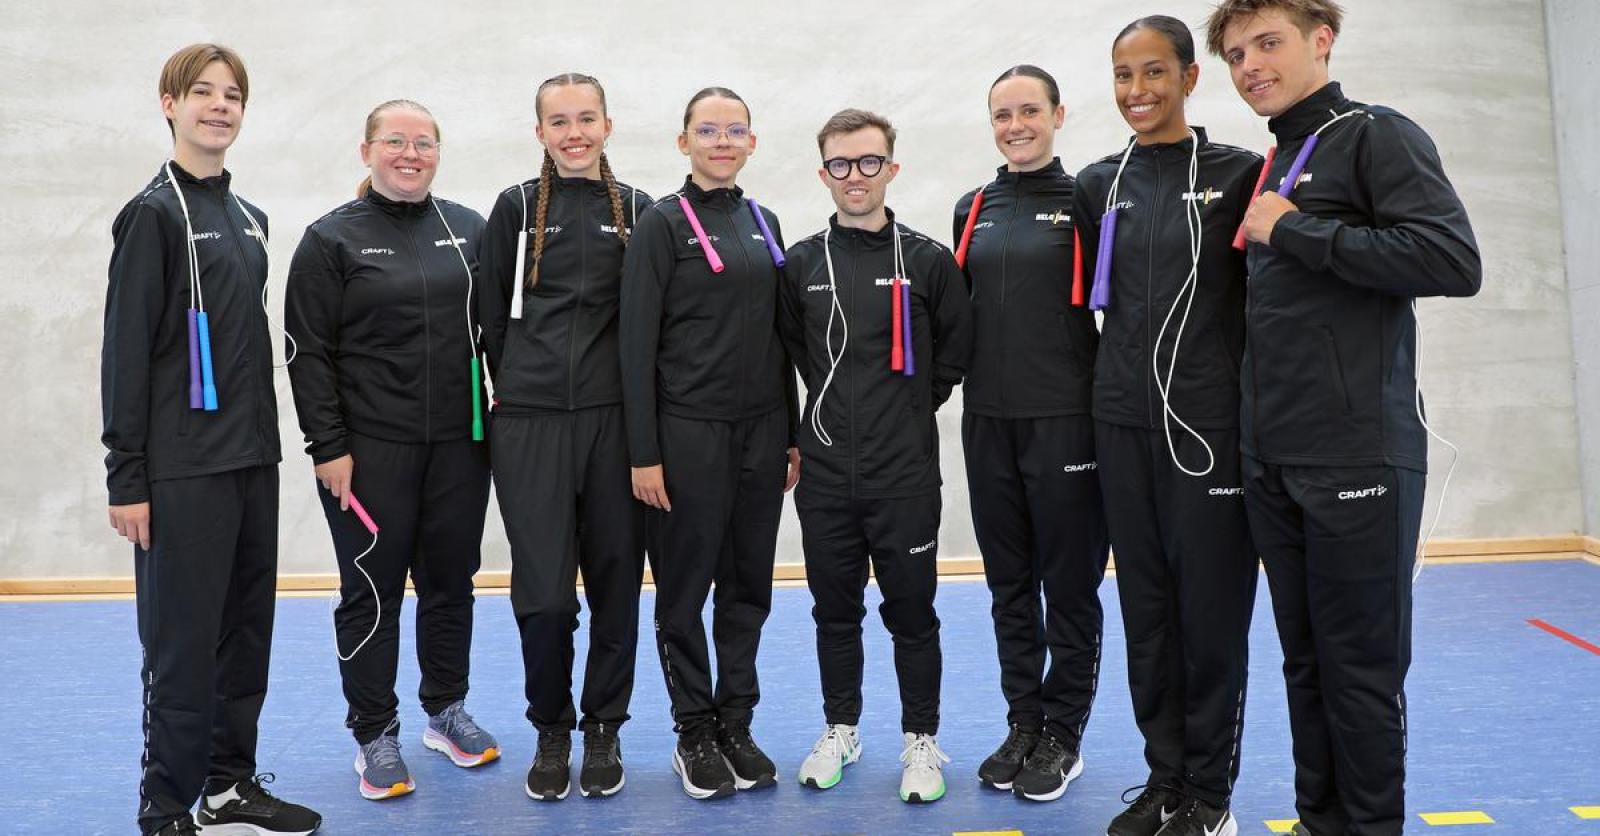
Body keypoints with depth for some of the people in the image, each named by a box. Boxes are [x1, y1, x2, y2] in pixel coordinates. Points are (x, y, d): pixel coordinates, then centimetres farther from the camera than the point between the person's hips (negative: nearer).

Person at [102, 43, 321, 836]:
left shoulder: (249, 218, 14)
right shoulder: (155, 213, -6)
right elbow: (125, 350, -10)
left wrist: (267, 439, 16)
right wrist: (126, 477, -13)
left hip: (252, 460, 7)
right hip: (183, 468, -7)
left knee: (246, 631, 12)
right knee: (183, 642, -1)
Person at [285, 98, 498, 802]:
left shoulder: (469, 230, 8)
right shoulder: (332, 238, -2)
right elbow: (309, 352, -4)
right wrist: (328, 447, -10)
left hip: (459, 446, 4)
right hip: (371, 451, -3)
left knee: (450, 583, 13)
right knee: (372, 593, 5)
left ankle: (447, 711, 30)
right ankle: (375, 734, 19)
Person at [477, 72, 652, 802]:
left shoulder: (636, 210, 7)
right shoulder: (516, 208, 6)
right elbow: (491, 315, 9)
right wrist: (523, 386, 8)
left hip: (616, 419, 1)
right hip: (530, 422, -1)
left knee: (615, 579, 5)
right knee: (542, 590, -1)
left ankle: (603, 729, 22)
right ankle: (551, 732, 19)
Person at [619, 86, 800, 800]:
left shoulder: (763, 222, 12)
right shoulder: (663, 223, -4)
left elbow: (778, 332, 14)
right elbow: (637, 342, -8)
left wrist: (793, 433, 12)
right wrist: (643, 452, -13)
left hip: (761, 429, 5)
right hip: (688, 428, -5)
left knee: (748, 584, 11)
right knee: (685, 588, 4)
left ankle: (736, 725, 25)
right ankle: (693, 734, 19)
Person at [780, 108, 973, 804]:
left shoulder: (928, 261, -1)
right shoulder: (800, 264, 4)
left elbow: (955, 352, 7)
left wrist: (911, 406, 6)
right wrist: (831, 410, 11)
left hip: (905, 475, -2)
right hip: (825, 473, 2)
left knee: (911, 611, 6)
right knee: (835, 610, 13)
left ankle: (921, 741, 22)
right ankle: (840, 731, 30)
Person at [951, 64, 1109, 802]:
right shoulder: (972, 209, 12)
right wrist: (958, 383, 11)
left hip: (1066, 419, -4)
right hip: (987, 420, 5)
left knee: (1070, 583, 4)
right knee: (1009, 583, 12)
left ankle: (1063, 735, 18)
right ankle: (1022, 724, 25)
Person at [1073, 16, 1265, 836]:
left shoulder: (1237, 173, -1)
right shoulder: (1097, 184, 9)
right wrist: (1115, 384, 8)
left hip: (1210, 423, -3)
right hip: (1122, 425, 4)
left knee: (1212, 611, 2)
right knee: (1146, 610, 10)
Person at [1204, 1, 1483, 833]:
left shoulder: (1376, 135, -4)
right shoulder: (1271, 170, 17)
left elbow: (1454, 261, -17)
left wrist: (1296, 232, -14)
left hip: (1358, 456, -7)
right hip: (1271, 461, 7)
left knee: (1362, 663, 2)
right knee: (1306, 659, 13)